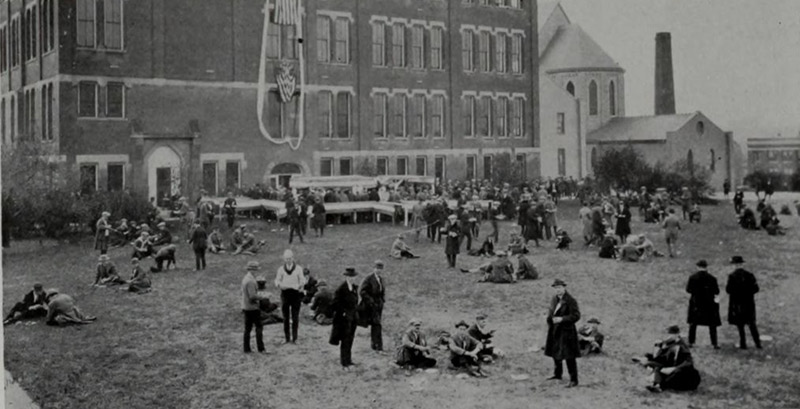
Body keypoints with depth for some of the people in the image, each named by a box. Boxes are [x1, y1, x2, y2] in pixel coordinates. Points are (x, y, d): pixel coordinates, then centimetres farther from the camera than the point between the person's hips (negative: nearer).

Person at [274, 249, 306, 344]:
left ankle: (294, 338, 2)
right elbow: (277, 281, 7)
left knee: (295, 317, -3)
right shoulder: (281, 269, 9)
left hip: (296, 293, -1)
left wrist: (301, 284, -20)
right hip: (285, 293, 2)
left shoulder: (298, 268, 5)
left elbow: (302, 279, 4)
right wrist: (280, 285, -17)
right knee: (285, 317, 4)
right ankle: (287, 338, 10)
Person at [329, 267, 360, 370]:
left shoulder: (355, 287, 9)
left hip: (353, 318, 7)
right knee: (345, 341, -4)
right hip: (344, 318, -7)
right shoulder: (341, 289, -14)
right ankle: (345, 363, 1)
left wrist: (356, 313, 12)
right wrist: (343, 312, -15)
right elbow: (335, 303, -14)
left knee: (350, 340, 12)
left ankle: (347, 360, 23)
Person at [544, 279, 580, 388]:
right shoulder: (554, 299, 8)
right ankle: (557, 374, 41)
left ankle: (574, 380, -1)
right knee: (555, 353, 21)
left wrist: (562, 319, -25)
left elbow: (576, 316, -19)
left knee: (569, 356, -7)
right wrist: (549, 317, 2)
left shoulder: (571, 301, -15)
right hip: (554, 331, 8)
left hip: (566, 331, -8)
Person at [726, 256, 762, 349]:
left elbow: (728, 290, -13)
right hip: (749, 303, 3)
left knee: (740, 324, 5)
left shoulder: (732, 276, -12)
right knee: (752, 323, 11)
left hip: (737, 303, -3)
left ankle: (743, 344, 5)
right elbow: (756, 288, 0)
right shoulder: (749, 275, -1)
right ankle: (758, 343, 8)